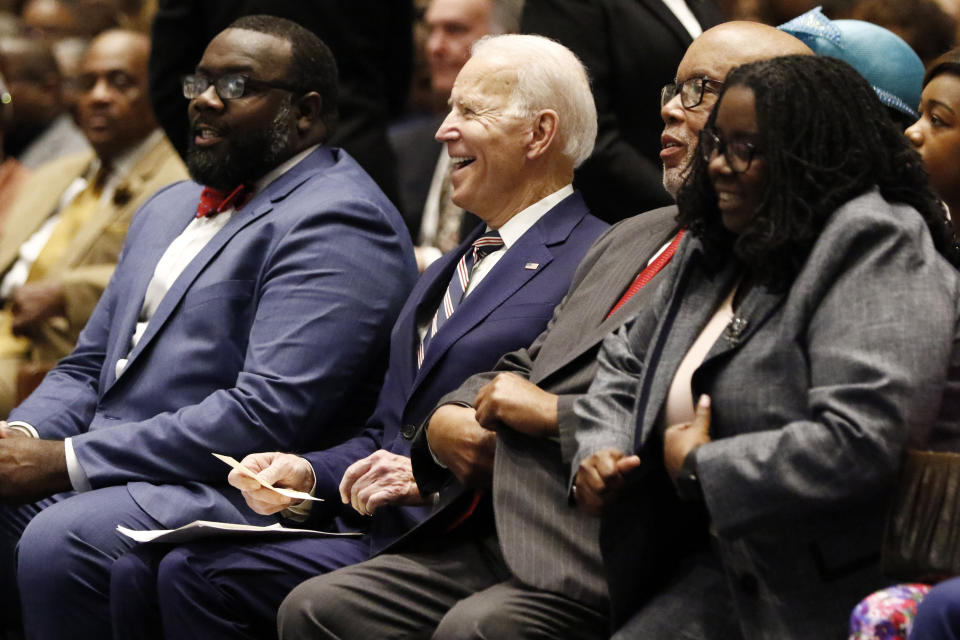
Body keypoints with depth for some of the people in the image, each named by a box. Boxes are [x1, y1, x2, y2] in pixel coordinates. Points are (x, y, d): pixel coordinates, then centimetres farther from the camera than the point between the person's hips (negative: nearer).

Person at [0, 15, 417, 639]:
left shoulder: (335, 221, -8)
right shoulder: (169, 208, 23)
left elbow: (267, 418, -19)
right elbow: (87, 368, 25)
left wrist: (66, 462, -19)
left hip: (235, 494, -9)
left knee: (59, 542, -33)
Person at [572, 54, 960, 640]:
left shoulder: (876, 245, -13)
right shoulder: (714, 250, 15)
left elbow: (858, 443, -25)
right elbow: (626, 364, 29)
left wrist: (701, 468, -14)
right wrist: (600, 452, 6)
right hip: (730, 566, 8)